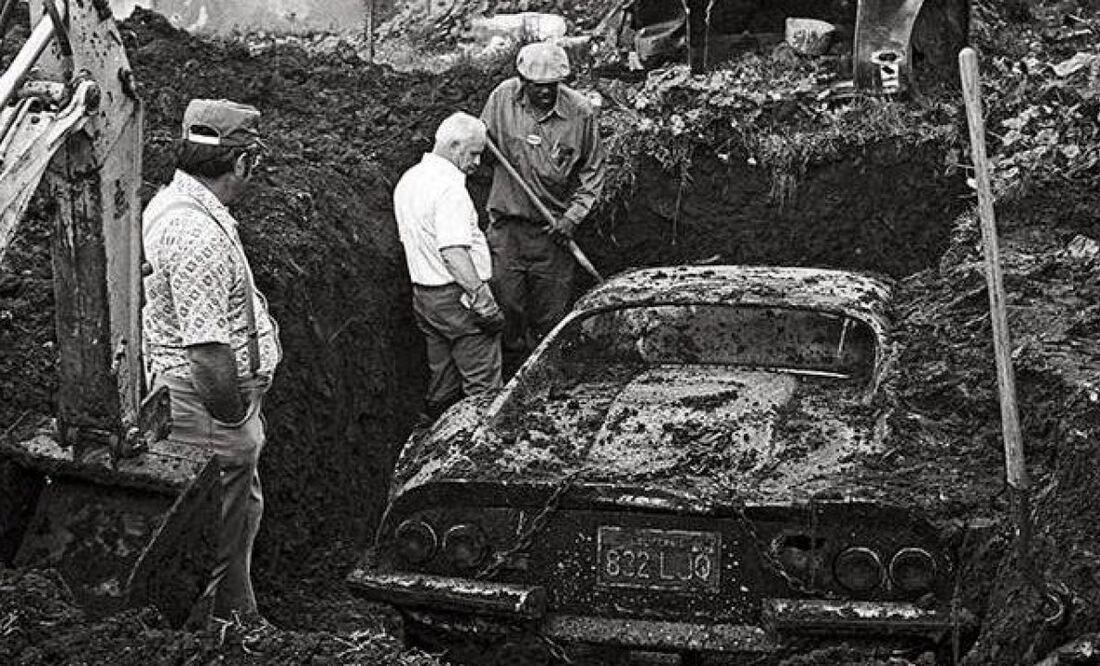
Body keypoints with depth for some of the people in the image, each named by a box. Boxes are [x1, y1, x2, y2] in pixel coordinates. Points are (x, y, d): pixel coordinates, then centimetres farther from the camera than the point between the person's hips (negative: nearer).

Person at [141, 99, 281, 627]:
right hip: (210, 407, -11)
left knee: (244, 509, 23)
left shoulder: (171, 203, 9)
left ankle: (241, 617, 37)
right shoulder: (197, 232, -26)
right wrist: (233, 414, -19)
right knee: (218, 523, 1)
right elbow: (207, 345, -28)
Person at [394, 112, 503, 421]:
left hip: (423, 296, 9)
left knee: (443, 384, 16)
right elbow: (453, 251, -27)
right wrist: (483, 299, -26)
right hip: (458, 298, -9)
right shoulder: (450, 187, -19)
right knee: (482, 385, -4)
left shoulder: (408, 180, 12)